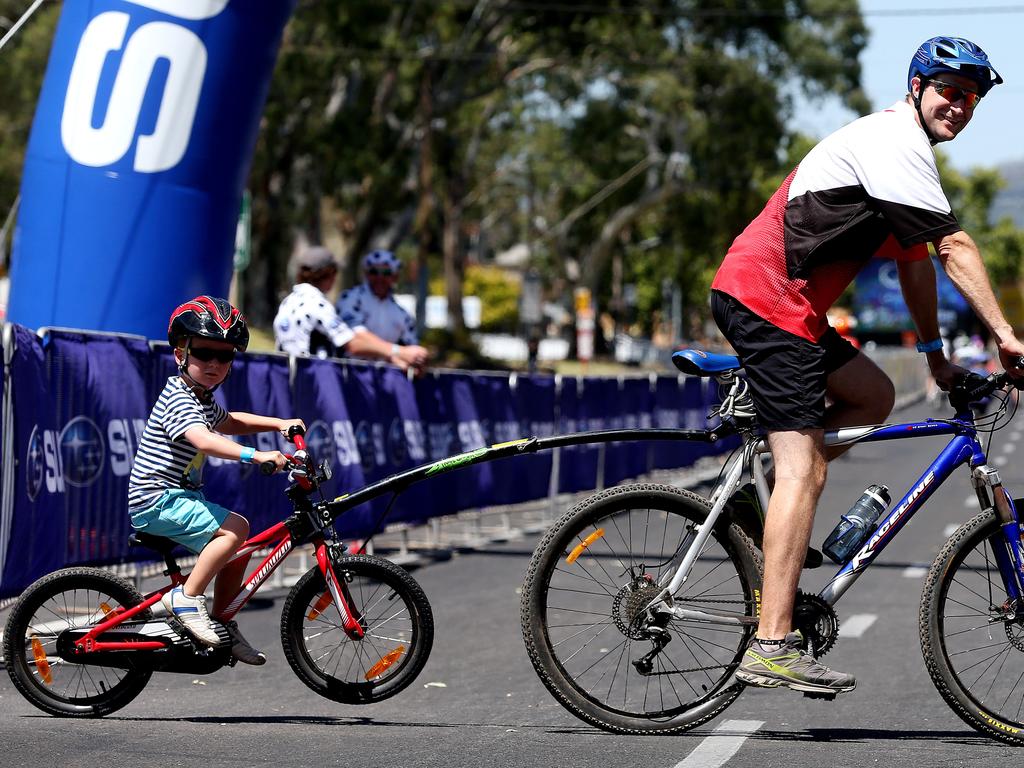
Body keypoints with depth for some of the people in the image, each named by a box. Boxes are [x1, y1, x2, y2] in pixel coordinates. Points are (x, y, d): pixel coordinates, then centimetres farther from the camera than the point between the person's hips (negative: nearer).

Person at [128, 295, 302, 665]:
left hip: (178, 498, 10)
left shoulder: (203, 399, 14)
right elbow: (203, 439, -36)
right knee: (234, 527, -23)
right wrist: (254, 455, -48)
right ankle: (187, 597, -17)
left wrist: (279, 423, 22)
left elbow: (228, 422, 35)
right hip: (156, 500, -10)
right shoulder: (178, 398, -18)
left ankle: (219, 621, 18)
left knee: (239, 547, 9)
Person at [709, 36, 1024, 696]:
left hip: (770, 302, 10)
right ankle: (773, 647, -17)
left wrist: (938, 358, 28)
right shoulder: (896, 142, -11)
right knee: (804, 472, -14)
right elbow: (955, 248, -14)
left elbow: (917, 263, 27)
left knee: (875, 397, 18)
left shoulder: (904, 149, 22)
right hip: (765, 300, -10)